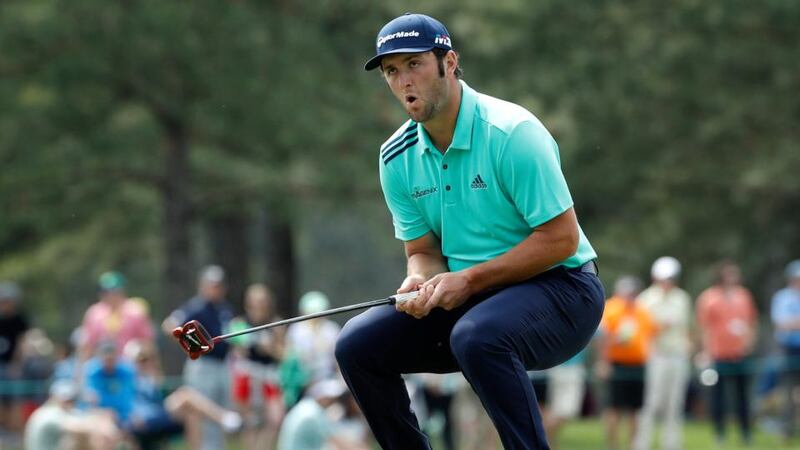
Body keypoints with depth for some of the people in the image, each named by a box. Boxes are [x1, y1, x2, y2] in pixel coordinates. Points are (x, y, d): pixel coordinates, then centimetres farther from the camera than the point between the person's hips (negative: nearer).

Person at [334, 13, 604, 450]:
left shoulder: (511, 132, -19)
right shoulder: (397, 157, 2)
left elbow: (561, 238, -20)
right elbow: (423, 251, 11)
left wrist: (468, 280, -20)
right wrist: (421, 283, -14)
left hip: (560, 288, -7)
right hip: (467, 298, 7)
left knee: (477, 336, -38)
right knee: (358, 343, -9)